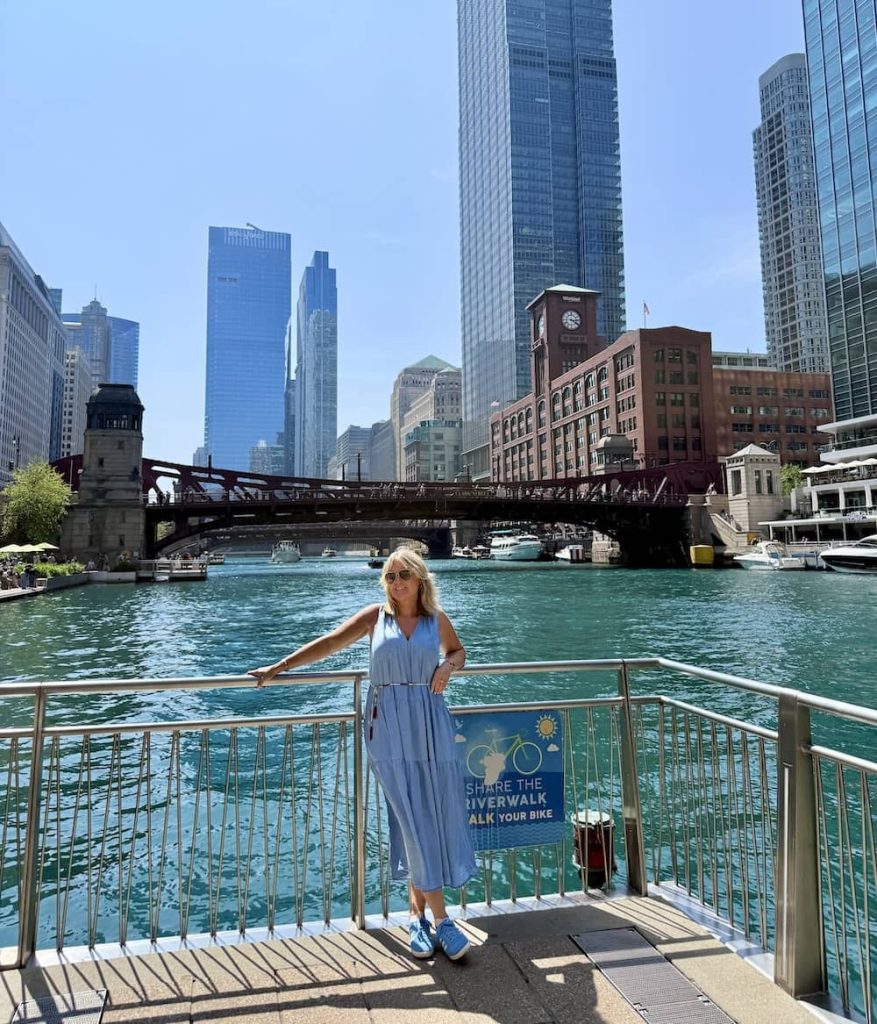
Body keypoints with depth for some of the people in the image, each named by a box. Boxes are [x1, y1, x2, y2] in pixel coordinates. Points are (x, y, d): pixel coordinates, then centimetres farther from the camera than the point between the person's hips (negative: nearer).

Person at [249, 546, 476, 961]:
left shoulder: (437, 619, 6)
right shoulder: (375, 616, 3)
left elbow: (457, 650, 23)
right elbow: (329, 643, 2)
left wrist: (447, 667, 0)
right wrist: (279, 667, -1)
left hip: (430, 724, 2)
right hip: (388, 726, -2)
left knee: (435, 816, 4)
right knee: (411, 819, -3)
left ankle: (417, 909, 22)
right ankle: (439, 918, 6)